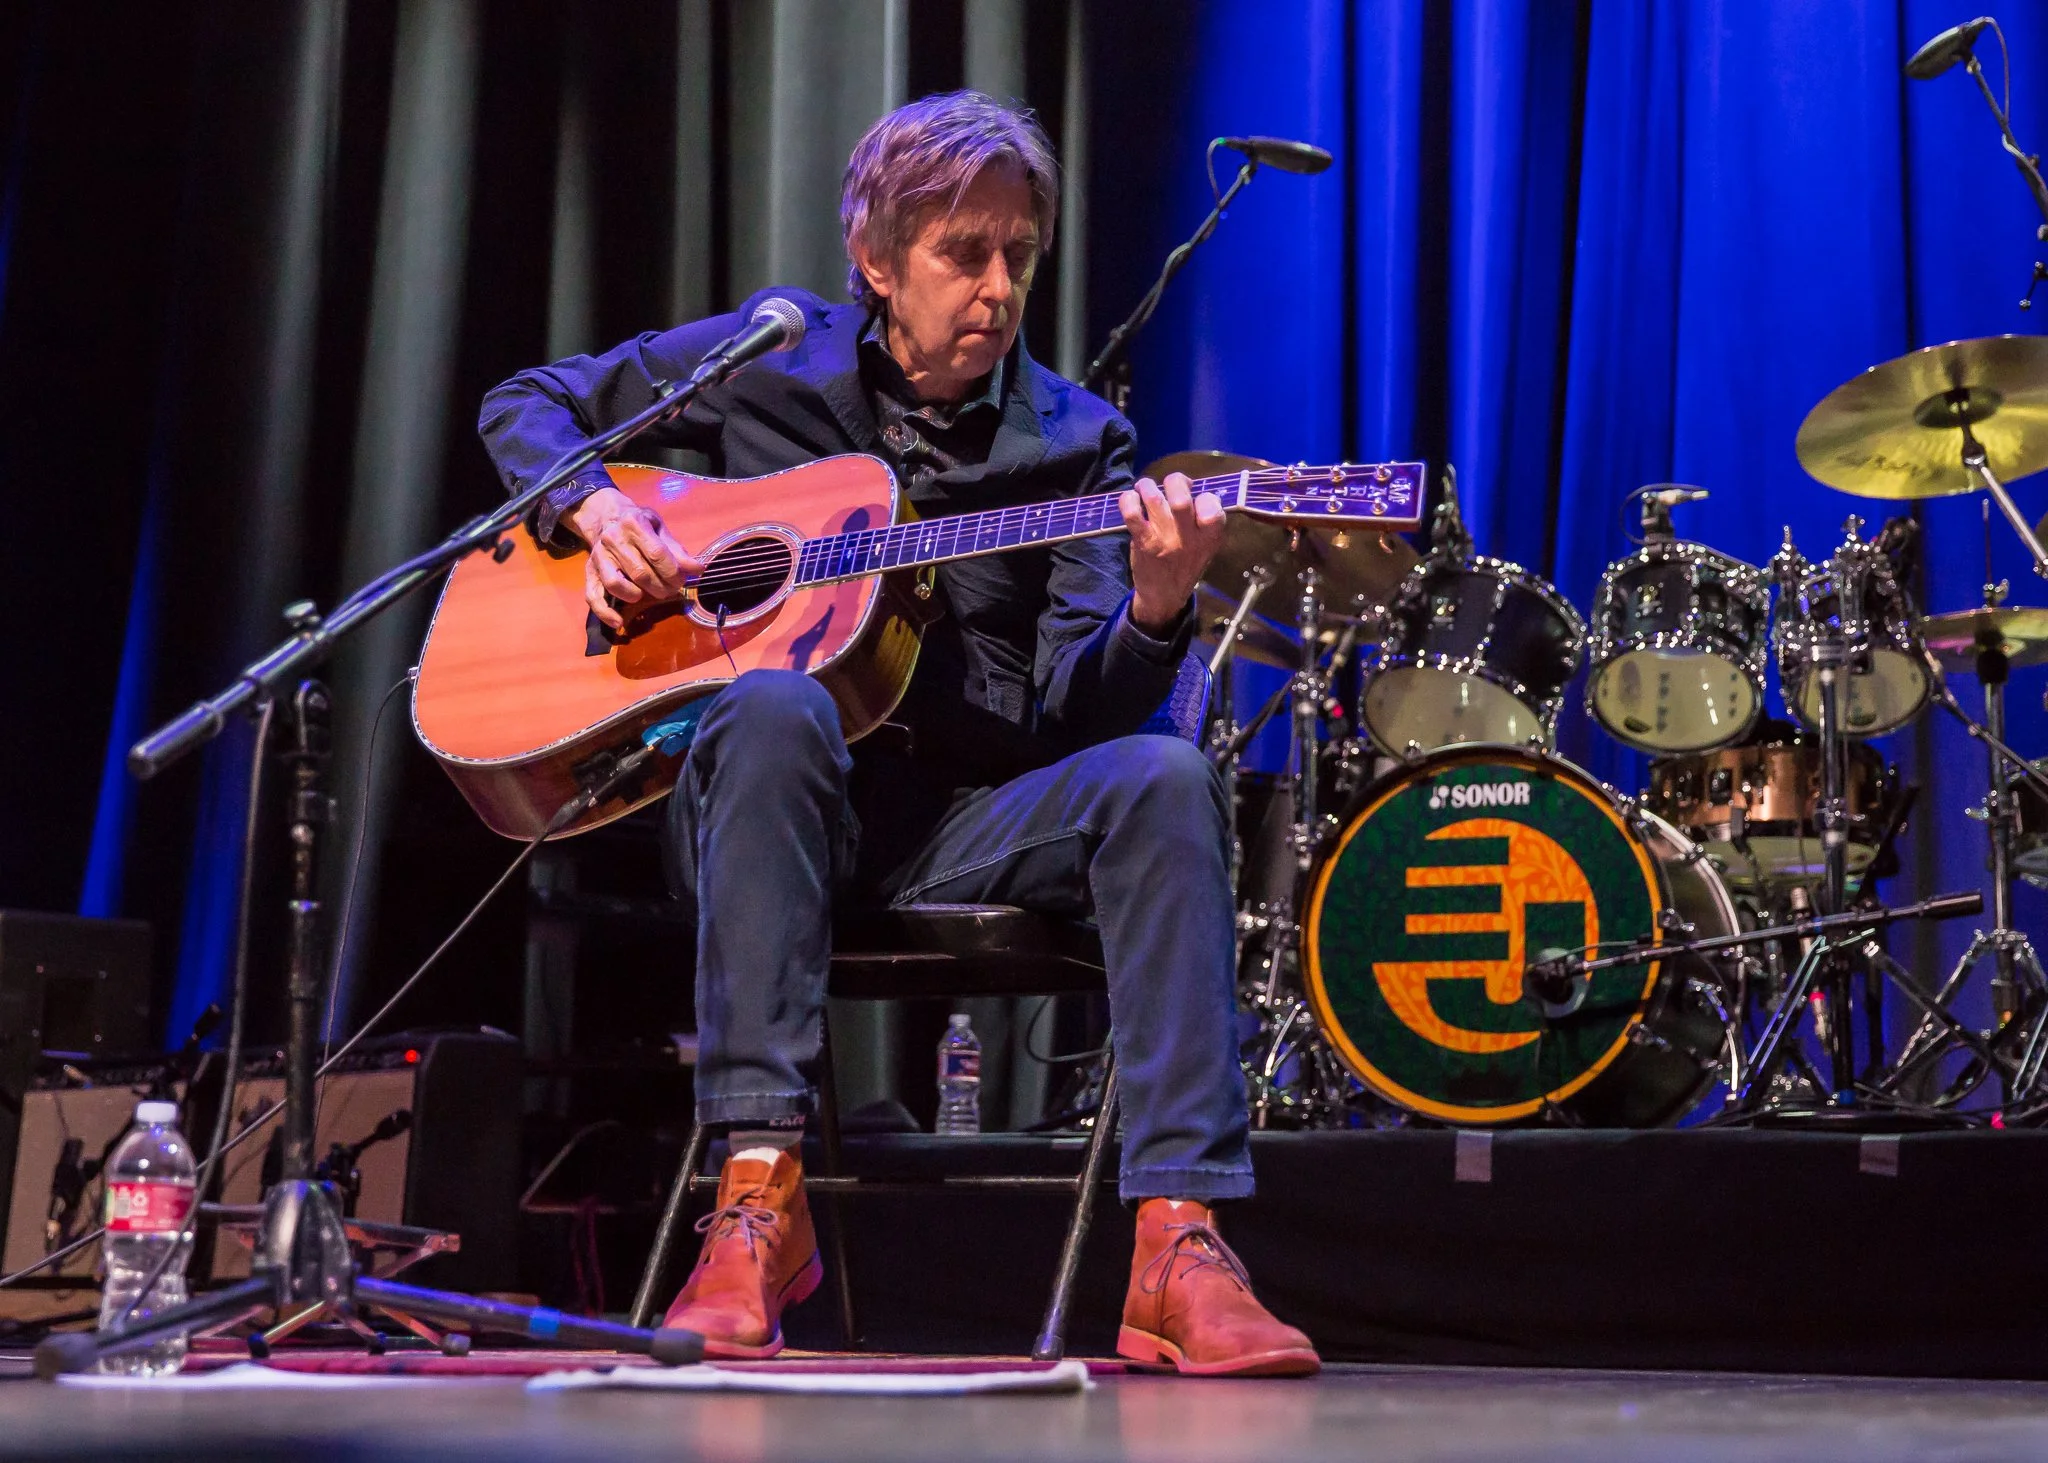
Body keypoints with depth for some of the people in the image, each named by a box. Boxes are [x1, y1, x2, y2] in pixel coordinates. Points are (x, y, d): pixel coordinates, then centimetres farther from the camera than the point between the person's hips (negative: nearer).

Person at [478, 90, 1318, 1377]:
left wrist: (1154, 615, -28)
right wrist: (592, 510, -7)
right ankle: (761, 1193, -34)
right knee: (776, 706, -35)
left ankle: (1179, 1244, -32)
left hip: (968, 822, 1)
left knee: (1162, 778, -27)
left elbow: (1079, 708, -6)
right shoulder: (774, 356, 7)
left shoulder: (1074, 441, 5)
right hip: (775, 792, -1)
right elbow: (528, 405, 15)